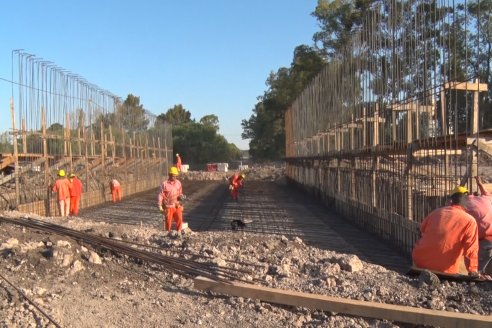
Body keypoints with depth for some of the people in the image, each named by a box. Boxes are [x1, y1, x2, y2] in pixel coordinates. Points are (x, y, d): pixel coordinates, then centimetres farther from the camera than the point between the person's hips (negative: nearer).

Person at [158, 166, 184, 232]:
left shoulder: (178, 183, 6)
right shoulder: (164, 184, -8)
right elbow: (160, 195, -6)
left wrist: (180, 196, -3)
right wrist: (160, 206, -9)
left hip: (177, 206, 3)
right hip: (168, 207, -3)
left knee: (179, 219, -9)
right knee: (168, 221, 4)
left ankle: (179, 232, 4)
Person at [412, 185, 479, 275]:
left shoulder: (437, 212, 5)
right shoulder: (469, 221, -7)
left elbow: (423, 229, 23)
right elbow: (471, 249, -12)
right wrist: (473, 269, -6)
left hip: (420, 260, 3)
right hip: (444, 269, -3)